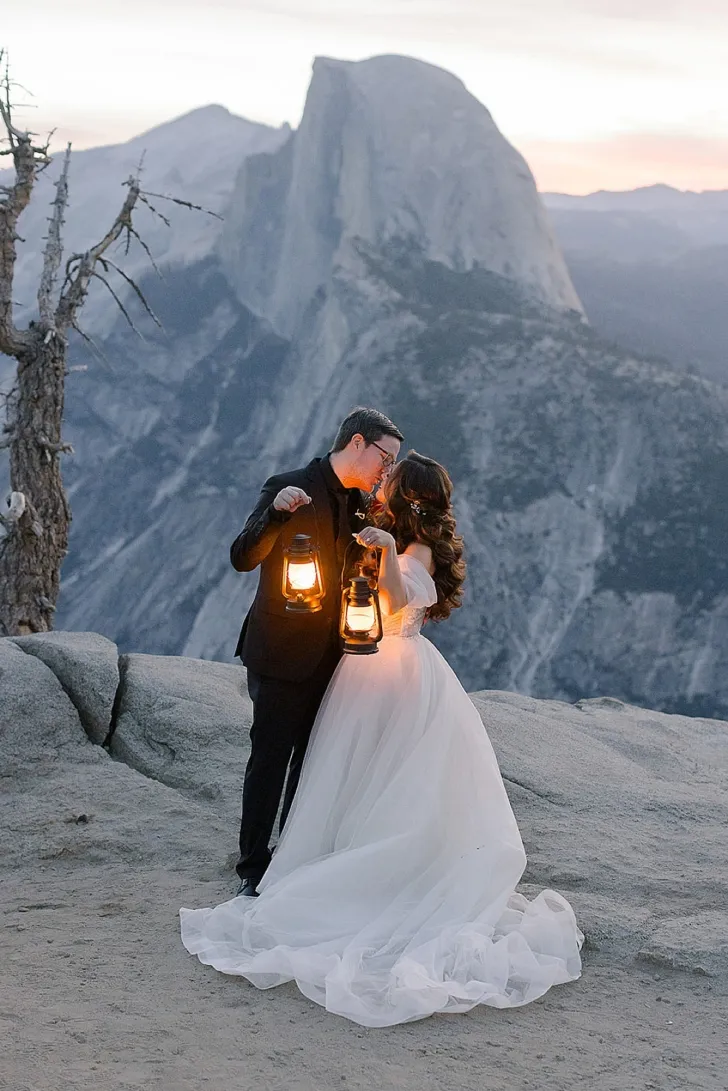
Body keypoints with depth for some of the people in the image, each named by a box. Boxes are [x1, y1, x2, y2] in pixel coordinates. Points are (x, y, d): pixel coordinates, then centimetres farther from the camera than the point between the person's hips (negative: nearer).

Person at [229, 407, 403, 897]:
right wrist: (276, 513, -36)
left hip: (330, 655, 7)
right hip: (283, 653, -7)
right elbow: (243, 558, -19)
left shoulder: (357, 503, 9)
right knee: (270, 760, -1)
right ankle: (254, 870, 9)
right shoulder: (289, 488, -13)